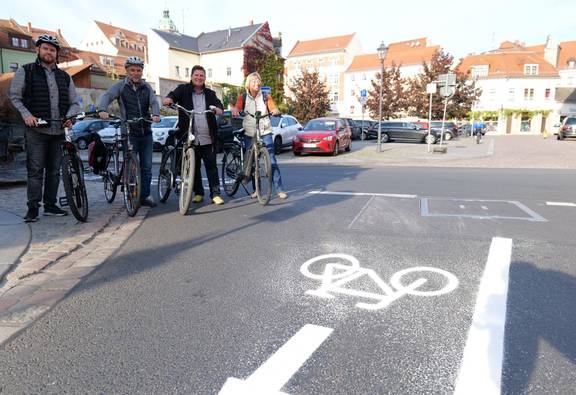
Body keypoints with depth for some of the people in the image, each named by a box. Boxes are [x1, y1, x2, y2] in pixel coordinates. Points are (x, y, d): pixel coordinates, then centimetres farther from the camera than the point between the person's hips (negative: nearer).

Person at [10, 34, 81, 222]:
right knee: (35, 170, -5)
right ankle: (33, 208, 0)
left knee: (54, 170, 8)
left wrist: (70, 116, -5)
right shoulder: (25, 71, 7)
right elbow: (15, 96, 4)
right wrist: (26, 114, -12)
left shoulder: (64, 77, 16)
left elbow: (74, 103, 15)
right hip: (36, 129, -3)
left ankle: (50, 205, 16)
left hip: (59, 130, 4)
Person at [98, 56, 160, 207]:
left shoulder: (147, 87, 12)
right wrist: (102, 109, -34)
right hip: (129, 133, -3)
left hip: (146, 133, 3)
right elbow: (107, 96, -12)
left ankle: (145, 196, 13)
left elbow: (154, 102, -1)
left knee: (147, 166, 4)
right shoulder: (120, 86, 2)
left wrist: (156, 114, -24)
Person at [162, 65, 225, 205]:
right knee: (194, 167, 7)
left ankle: (215, 193, 3)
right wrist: (168, 99, -32)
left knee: (211, 165, -1)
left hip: (208, 138, 1)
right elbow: (174, 95, -8)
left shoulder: (210, 93, 14)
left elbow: (219, 106, 1)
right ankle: (198, 193, 19)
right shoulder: (183, 89, 8)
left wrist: (218, 109, -23)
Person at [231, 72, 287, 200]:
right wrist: (235, 111, -33)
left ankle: (279, 189, -6)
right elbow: (236, 107, -9)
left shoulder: (266, 97, 8)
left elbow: (274, 109, -5)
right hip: (249, 133, 1)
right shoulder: (243, 97, 7)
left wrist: (275, 111, -29)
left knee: (272, 160, -9)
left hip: (265, 132, -1)